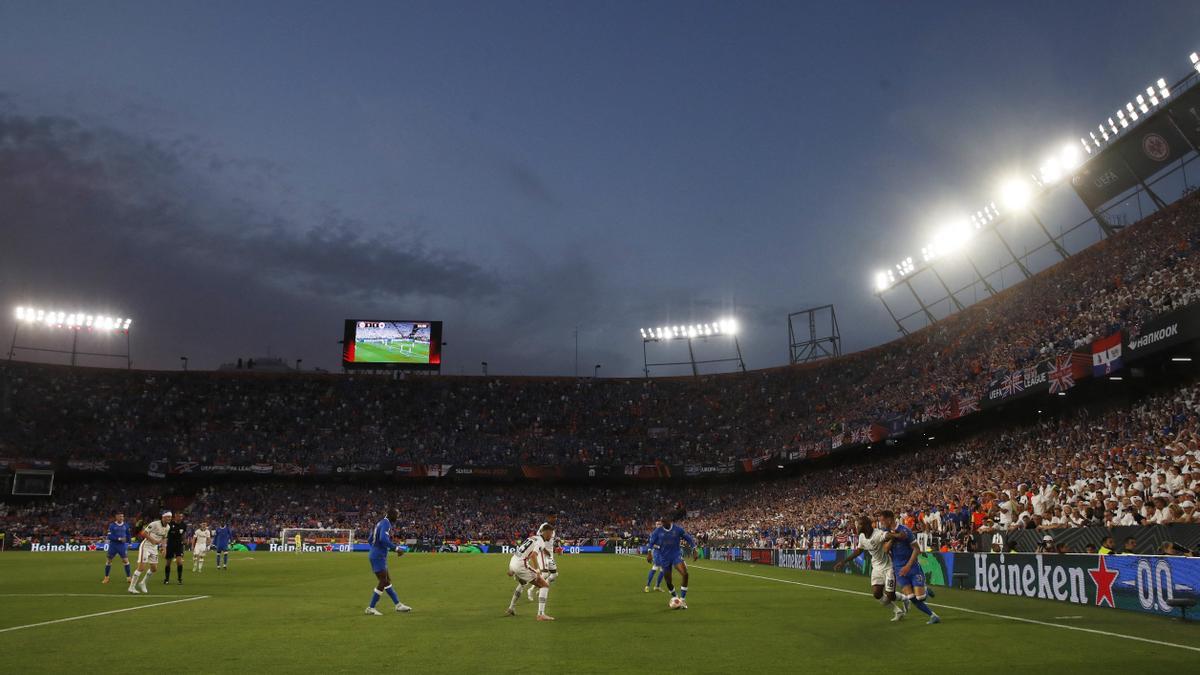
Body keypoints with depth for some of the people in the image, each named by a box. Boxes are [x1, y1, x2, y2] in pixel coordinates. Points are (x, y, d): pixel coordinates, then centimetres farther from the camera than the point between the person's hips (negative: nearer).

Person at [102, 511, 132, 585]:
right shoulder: (112, 525, -6)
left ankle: (128, 577, -1)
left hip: (122, 545, 1)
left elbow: (128, 535, 14)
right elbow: (110, 536, -13)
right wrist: (119, 539, -22)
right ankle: (106, 577, 23)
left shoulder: (125, 526, 4)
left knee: (125, 560, -7)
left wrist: (128, 544, 10)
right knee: (109, 561, 7)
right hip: (113, 545, -1)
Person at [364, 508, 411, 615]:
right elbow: (383, 539, -30)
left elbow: (370, 540, 22)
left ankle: (398, 605, 18)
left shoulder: (380, 523, 16)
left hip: (375, 556, 10)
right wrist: (396, 548, -25)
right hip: (378, 557, -10)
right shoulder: (386, 524, -14)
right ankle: (371, 608, 2)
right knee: (383, 582, -4)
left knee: (387, 580, 13)